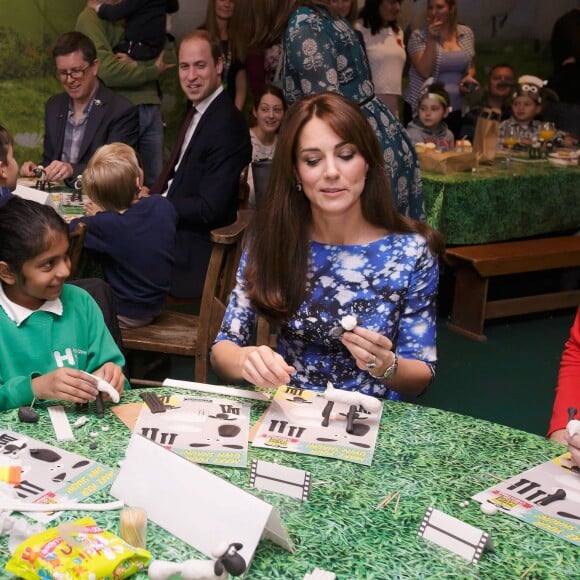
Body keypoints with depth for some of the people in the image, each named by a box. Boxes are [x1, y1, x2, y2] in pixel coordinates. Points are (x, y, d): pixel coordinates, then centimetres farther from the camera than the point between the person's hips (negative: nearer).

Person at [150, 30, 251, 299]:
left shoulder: (227, 124, -21)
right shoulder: (198, 111, 10)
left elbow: (209, 209, -23)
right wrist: (150, 194, -3)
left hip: (193, 252, -9)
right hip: (171, 228, 9)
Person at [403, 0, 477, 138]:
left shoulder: (466, 33, 7)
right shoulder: (419, 36, -5)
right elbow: (425, 72, -16)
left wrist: (469, 77, -1)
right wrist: (432, 39, -20)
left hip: (455, 110, 4)